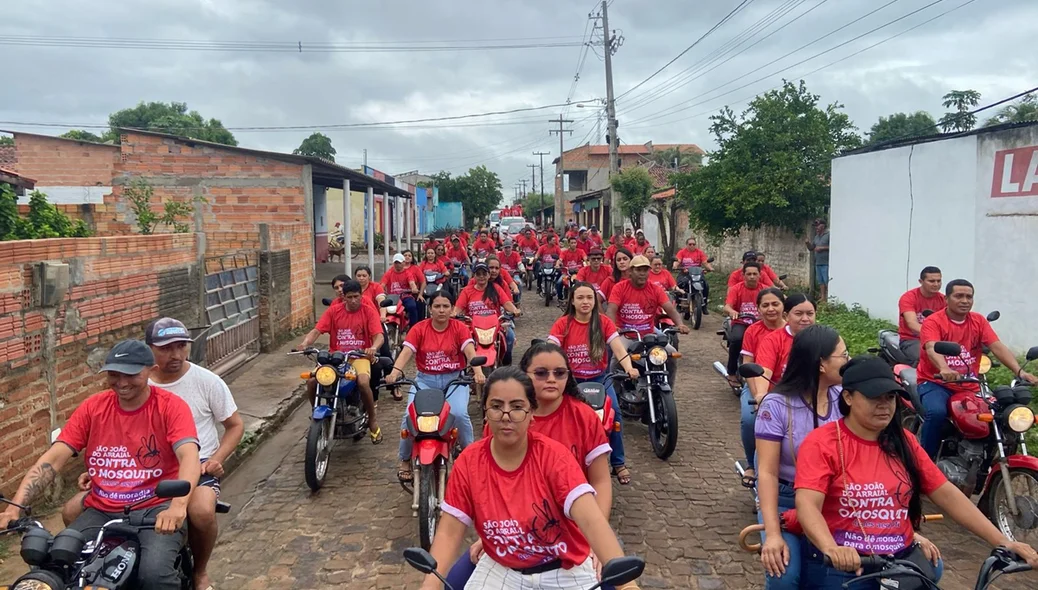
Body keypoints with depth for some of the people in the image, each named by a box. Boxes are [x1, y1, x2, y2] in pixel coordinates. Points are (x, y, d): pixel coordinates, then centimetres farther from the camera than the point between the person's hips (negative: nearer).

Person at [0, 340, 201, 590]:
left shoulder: (171, 406, -8)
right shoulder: (92, 407, 4)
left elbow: (189, 458, -23)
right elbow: (52, 459, -2)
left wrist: (178, 506, -42)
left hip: (156, 508, -4)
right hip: (102, 512, 4)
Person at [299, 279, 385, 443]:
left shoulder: (369, 312, -1)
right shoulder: (333, 311, 4)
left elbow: (379, 336, -12)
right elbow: (316, 331, -3)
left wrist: (374, 347, -35)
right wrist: (305, 343, -25)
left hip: (359, 356, -2)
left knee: (363, 382, -33)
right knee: (312, 380, -21)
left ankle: (372, 419, -7)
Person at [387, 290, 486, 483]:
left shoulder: (460, 328, -2)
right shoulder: (419, 329, -1)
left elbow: (470, 351, -15)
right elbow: (406, 352, -12)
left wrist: (478, 372, -35)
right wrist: (395, 372, -32)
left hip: (454, 379, -1)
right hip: (425, 380, 1)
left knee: (459, 414, -26)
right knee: (410, 415, -20)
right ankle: (405, 461, 1)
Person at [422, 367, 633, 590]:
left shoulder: (554, 455, -19)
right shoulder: (468, 462, -11)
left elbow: (592, 520, -29)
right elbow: (449, 532, -9)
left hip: (565, 569, -1)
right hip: (500, 568, 2)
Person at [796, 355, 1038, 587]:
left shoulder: (904, 442, 8)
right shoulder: (822, 443, -10)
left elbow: (947, 495, 8)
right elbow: (807, 505, -21)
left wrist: (1003, 542, -1)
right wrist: (833, 550, -39)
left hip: (902, 560, 5)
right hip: (839, 567, -5)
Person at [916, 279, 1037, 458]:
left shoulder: (979, 321, 8)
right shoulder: (933, 322, -8)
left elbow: (998, 347, -4)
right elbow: (932, 349, -27)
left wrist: (1019, 371, -21)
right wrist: (944, 369, -49)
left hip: (969, 387, 5)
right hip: (935, 383, -5)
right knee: (937, 412, -33)